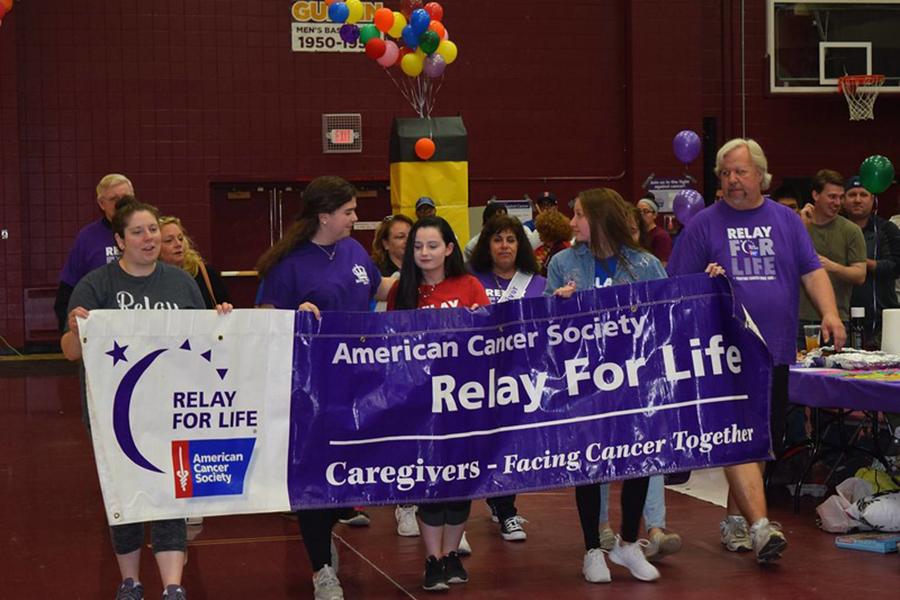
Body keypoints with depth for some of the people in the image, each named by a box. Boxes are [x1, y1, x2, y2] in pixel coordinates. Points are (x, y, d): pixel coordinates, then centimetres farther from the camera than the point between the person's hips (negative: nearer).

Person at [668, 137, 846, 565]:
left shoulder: (786, 220, 11)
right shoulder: (703, 224, 3)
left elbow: (812, 270, 6)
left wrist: (829, 312, -9)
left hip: (776, 351, 4)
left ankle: (735, 517, 24)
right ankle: (760, 526, -18)